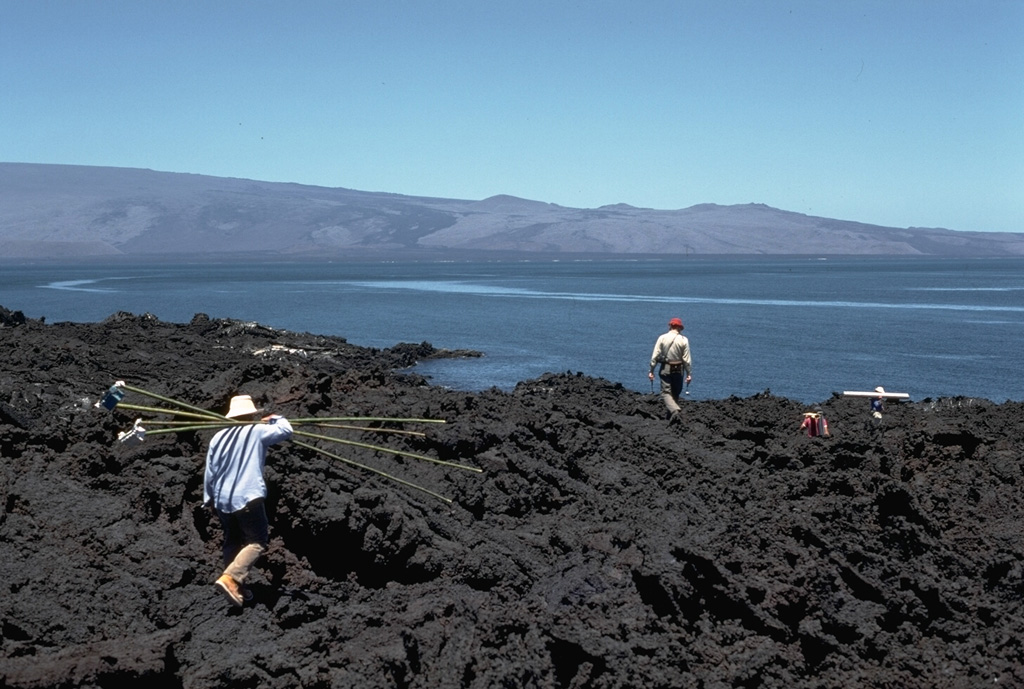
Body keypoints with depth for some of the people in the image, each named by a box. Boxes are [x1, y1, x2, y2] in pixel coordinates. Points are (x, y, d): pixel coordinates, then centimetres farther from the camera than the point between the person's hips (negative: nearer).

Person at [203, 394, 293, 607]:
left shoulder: (219, 437, 10)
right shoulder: (257, 431, -4)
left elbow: (209, 471, 12)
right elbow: (286, 430, -1)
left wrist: (209, 496, 23)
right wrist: (275, 419, 19)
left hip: (222, 500, 6)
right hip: (247, 497, -6)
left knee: (232, 543, 17)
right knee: (257, 542, -4)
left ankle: (234, 588, 20)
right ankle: (229, 578, -22)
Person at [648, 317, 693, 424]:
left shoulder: (662, 338, -3)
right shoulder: (684, 340, -4)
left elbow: (655, 356, -4)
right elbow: (687, 359, -5)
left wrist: (651, 371, 2)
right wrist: (689, 374, 1)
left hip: (665, 369, -1)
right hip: (678, 370, 1)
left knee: (666, 392, -4)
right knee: (676, 393, 15)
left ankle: (674, 411, -28)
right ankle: (672, 416, 19)